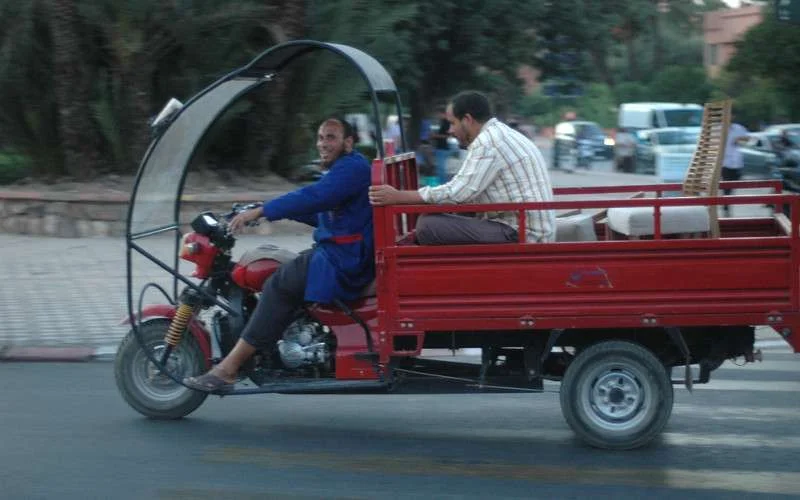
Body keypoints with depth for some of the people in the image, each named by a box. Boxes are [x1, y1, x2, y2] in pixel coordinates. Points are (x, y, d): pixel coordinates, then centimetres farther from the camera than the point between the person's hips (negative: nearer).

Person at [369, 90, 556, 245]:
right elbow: (469, 193, 22)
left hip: (519, 234, -11)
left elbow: (457, 193, -19)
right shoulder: (500, 135, 19)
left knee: (428, 225, -15)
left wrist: (398, 197, -13)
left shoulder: (488, 141, -13)